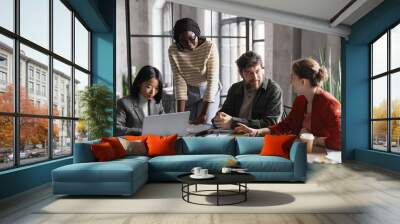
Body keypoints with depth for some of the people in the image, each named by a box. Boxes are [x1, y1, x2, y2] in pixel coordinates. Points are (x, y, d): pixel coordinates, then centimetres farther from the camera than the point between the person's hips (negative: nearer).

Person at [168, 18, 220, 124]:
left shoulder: (210, 47, -24)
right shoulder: (173, 50, -17)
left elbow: (212, 80, -26)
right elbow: (179, 81, -17)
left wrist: (204, 113, -31)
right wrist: (180, 113, -24)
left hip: (209, 90, -2)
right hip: (188, 91, 2)